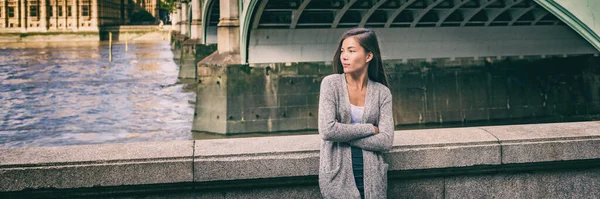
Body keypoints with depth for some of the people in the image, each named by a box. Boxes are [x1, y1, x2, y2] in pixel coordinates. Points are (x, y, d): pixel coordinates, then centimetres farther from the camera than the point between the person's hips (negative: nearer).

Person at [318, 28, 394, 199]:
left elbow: (386, 141, -9)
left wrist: (343, 134, -14)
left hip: (372, 176, 2)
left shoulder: (382, 92, 0)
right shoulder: (331, 84, -6)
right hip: (338, 175, -2)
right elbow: (327, 130, -17)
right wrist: (370, 129, -11)